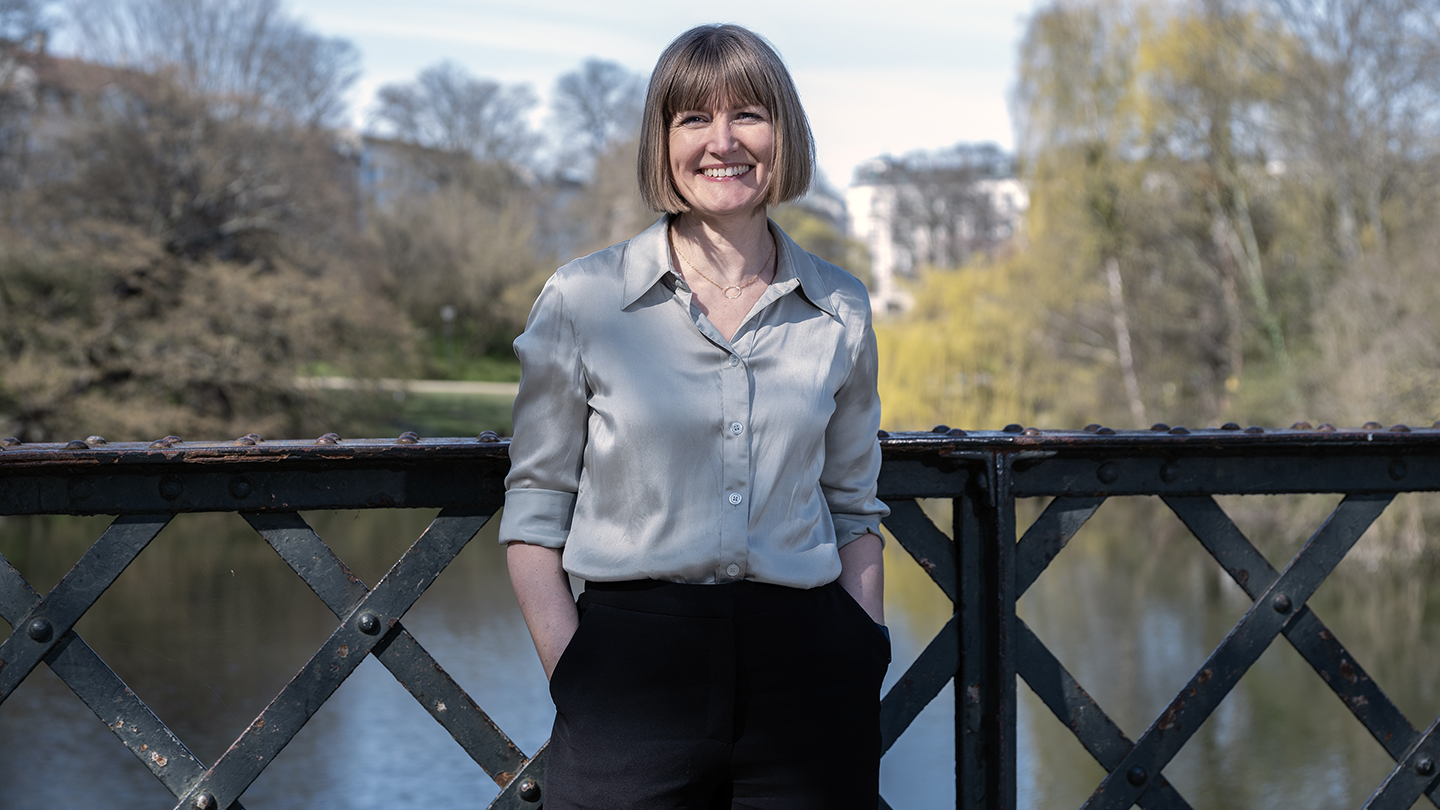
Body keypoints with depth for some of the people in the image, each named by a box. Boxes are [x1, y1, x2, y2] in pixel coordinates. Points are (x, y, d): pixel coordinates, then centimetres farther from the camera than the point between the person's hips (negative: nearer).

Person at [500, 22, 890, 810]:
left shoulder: (840, 310, 7)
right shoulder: (581, 300, 0)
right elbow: (534, 511, 3)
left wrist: (866, 674, 7)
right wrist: (573, 679, -7)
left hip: (803, 664, 2)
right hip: (636, 663, -2)